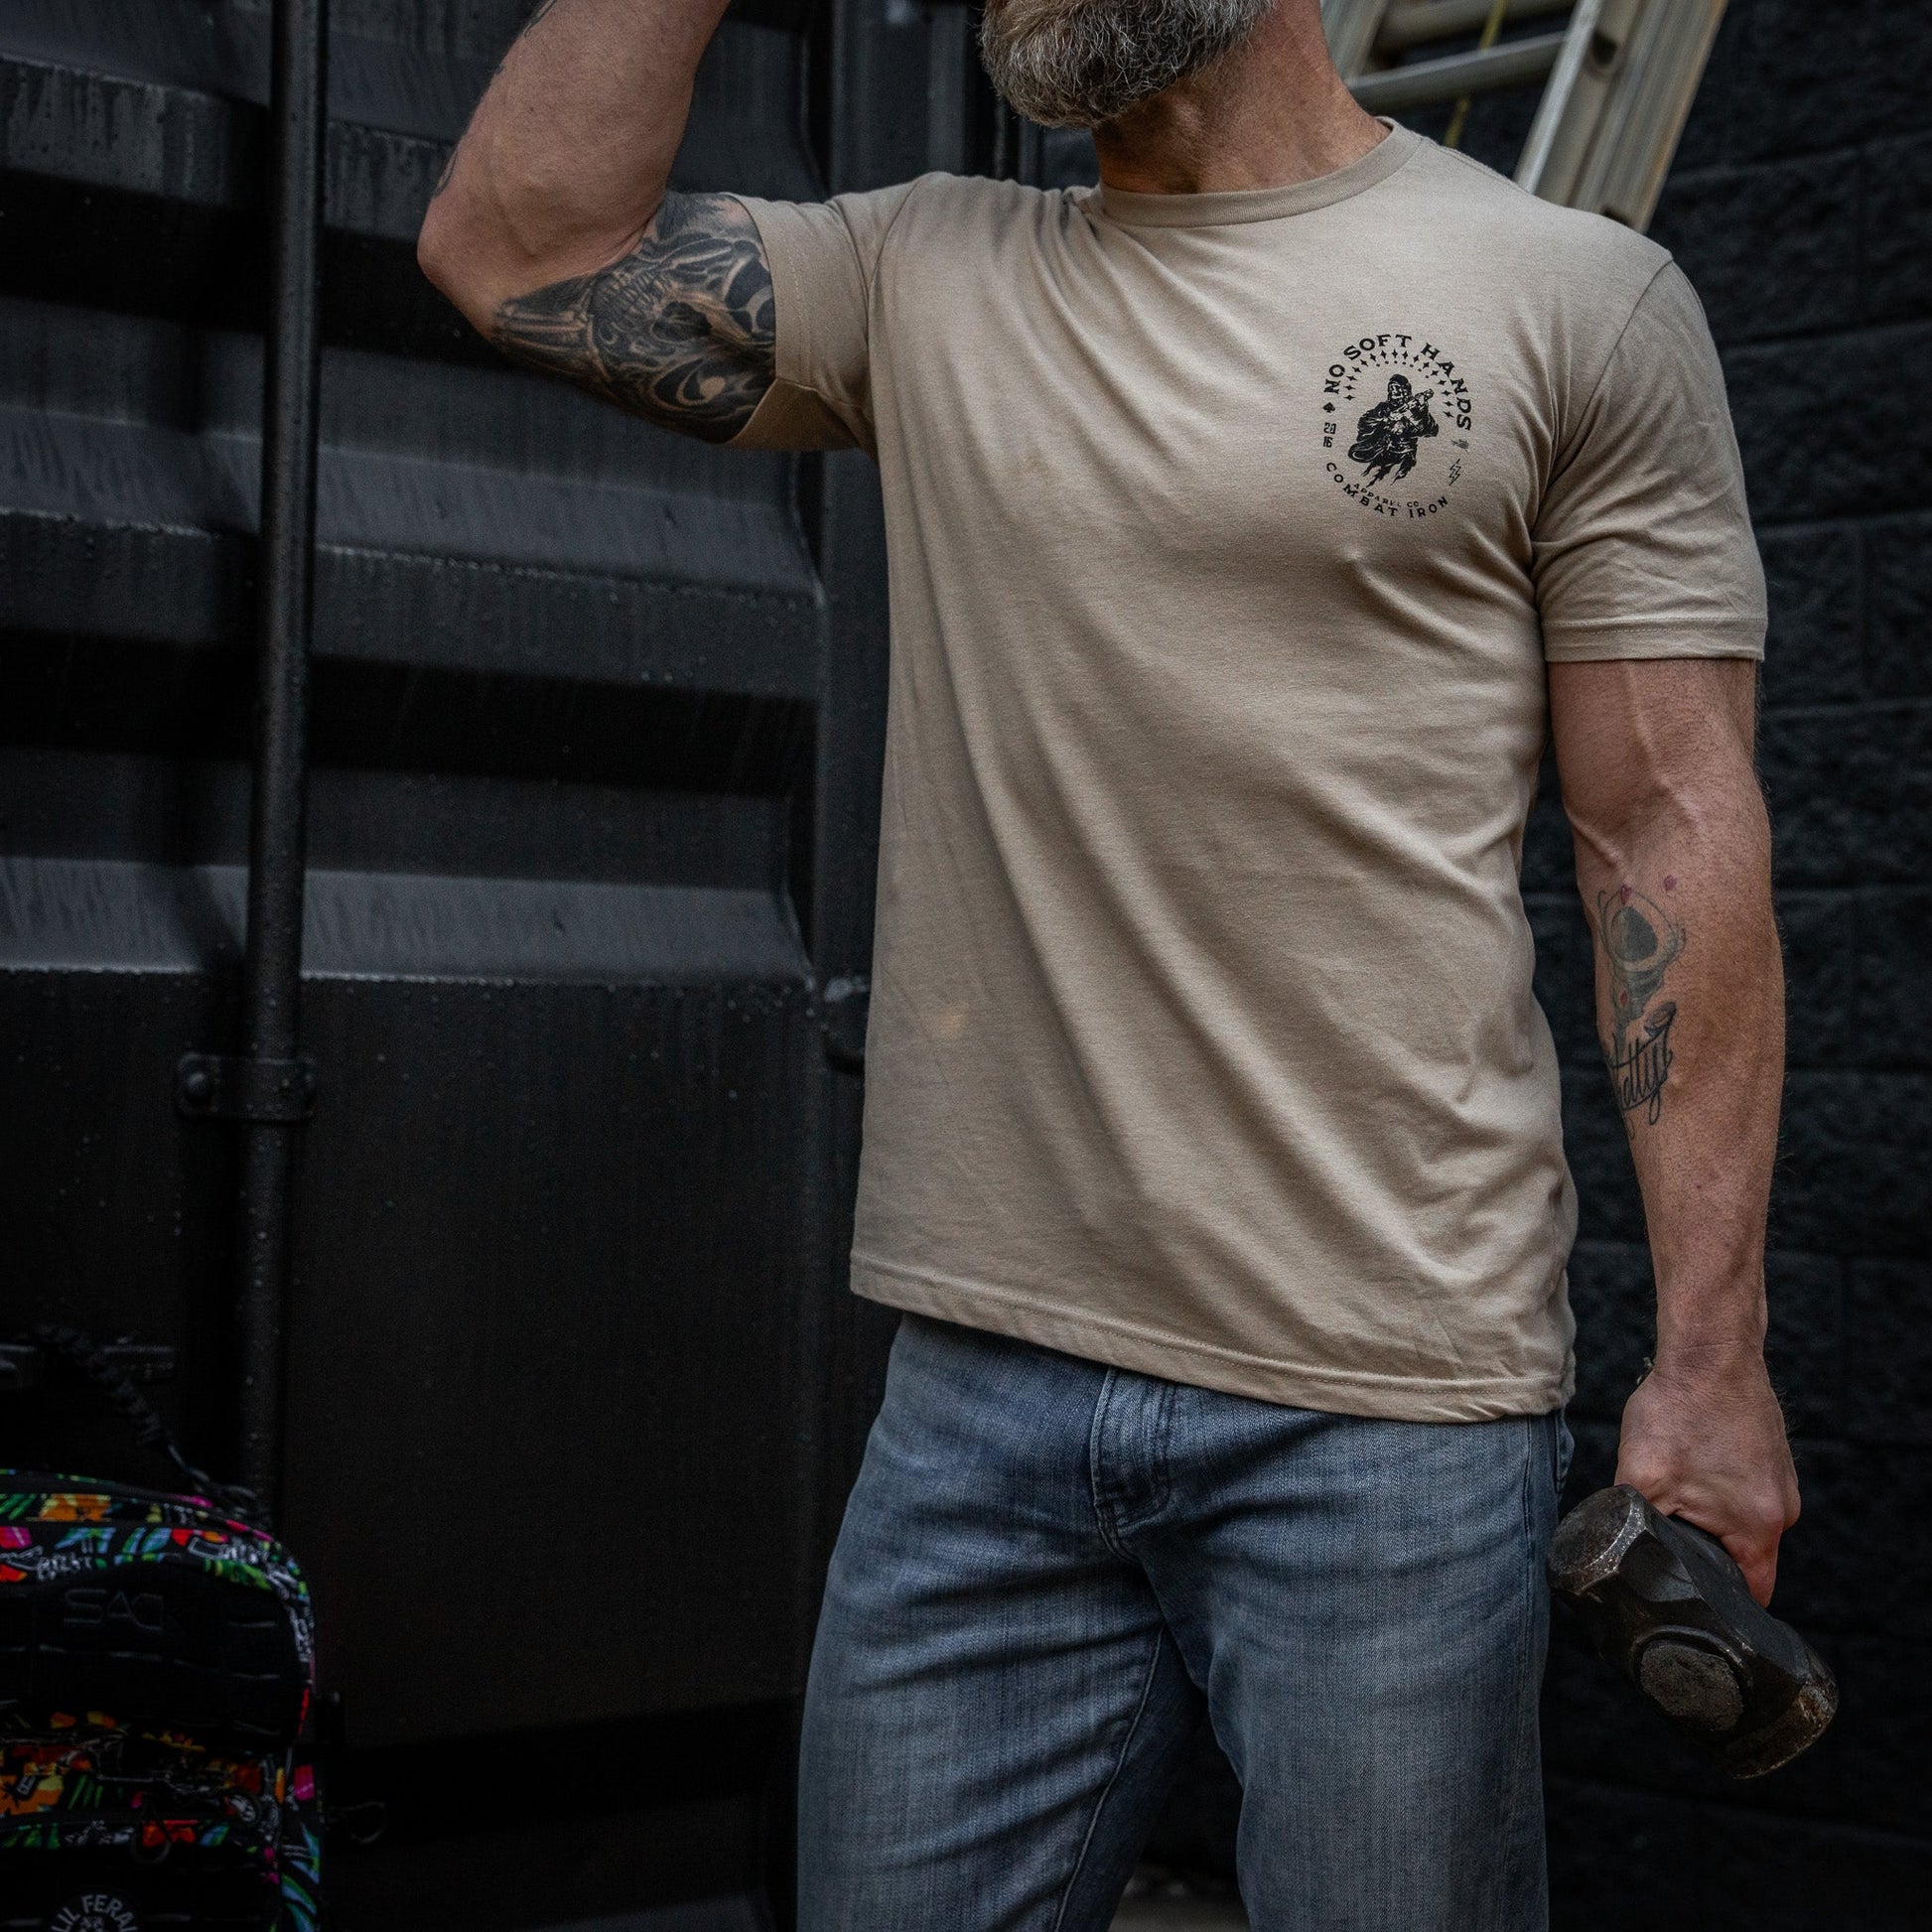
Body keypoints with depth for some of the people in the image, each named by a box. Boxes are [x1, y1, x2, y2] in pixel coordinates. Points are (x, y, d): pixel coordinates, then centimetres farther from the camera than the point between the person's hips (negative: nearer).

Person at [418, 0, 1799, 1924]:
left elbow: (1671, 832, -2)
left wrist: (1709, 1353, -8)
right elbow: (519, 243, 2)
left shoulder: (1573, 298, 1)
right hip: (978, 1377, 4)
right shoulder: (930, 280, 12)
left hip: (1385, 1408, -3)